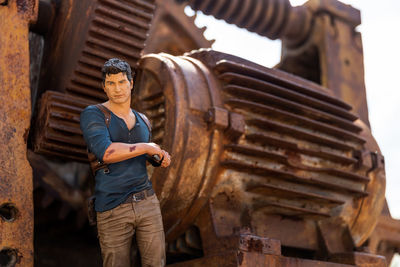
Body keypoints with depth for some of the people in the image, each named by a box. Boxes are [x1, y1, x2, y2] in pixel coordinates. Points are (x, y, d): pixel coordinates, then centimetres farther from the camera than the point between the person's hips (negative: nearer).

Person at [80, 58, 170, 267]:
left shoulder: (142, 121, 14)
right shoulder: (92, 114, -5)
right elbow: (105, 152, -23)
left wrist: (162, 157, 7)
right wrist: (147, 148, -12)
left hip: (147, 202, 5)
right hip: (112, 209, -5)